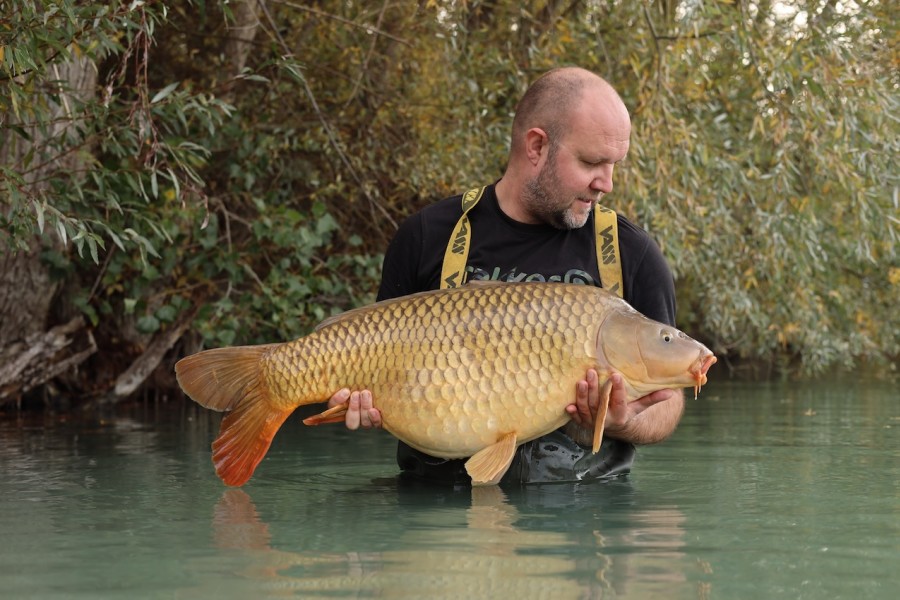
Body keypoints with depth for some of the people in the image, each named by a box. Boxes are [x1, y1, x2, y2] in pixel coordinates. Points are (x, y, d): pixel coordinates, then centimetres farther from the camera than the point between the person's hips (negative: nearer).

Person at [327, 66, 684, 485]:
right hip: (442, 491, 1)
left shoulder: (633, 254, 5)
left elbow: (665, 398, 8)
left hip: (579, 501, 0)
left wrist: (625, 425, -14)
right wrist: (363, 402, -9)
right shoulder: (428, 238, 6)